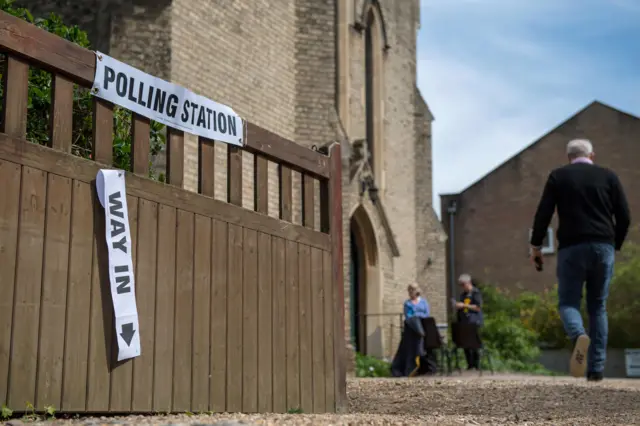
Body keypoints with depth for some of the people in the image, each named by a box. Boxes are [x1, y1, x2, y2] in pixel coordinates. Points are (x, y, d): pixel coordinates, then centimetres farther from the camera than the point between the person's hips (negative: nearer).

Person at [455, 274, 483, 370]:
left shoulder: (476, 293, -5)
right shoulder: (463, 294, 17)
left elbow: (478, 307, -13)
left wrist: (464, 305, -15)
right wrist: (458, 306, 7)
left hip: (473, 322, -7)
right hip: (464, 322, 7)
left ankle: (476, 365, -3)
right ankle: (470, 365, 11)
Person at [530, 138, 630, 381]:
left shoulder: (558, 176, 6)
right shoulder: (608, 176, 10)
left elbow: (543, 213, 0)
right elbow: (624, 216, 7)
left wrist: (536, 246, 7)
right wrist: (615, 246, 19)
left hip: (571, 248, -2)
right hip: (603, 247, 2)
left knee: (568, 302, 4)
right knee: (598, 307, 10)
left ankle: (579, 336, -30)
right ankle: (597, 369, 4)